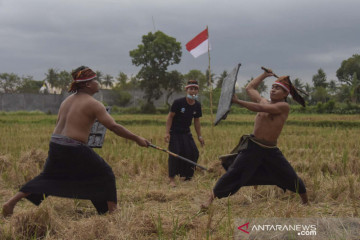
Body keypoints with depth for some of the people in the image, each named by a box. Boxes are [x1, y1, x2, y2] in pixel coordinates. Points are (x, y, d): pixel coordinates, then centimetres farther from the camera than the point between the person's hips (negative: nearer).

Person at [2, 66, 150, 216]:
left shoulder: (67, 100, 14)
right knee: (105, 175, 9)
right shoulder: (92, 104, -9)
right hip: (74, 149, -8)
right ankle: (112, 211, 9)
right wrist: (137, 139, -9)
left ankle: (11, 203, 19)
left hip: (55, 145, 8)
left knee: (47, 177, 22)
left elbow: (58, 125, 17)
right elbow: (113, 127, -14)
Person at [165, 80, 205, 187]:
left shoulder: (197, 105, 0)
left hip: (186, 133, 5)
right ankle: (171, 178, -2)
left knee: (193, 152, -2)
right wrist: (167, 132, -16)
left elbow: (196, 121, 12)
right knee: (175, 154, -10)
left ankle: (186, 175, 16)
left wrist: (199, 136, 12)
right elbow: (170, 117, -11)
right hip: (175, 133, -5)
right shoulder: (178, 102, -16)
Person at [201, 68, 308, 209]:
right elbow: (250, 88, 23)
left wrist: (237, 101, -25)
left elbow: (259, 108, -22)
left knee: (290, 177, 3)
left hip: (270, 150, -3)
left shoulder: (284, 106, -9)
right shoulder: (263, 102, 8)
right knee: (234, 173, -7)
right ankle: (211, 198, -3)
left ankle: (306, 202, 26)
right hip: (253, 146, 3)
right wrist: (265, 75, 26)